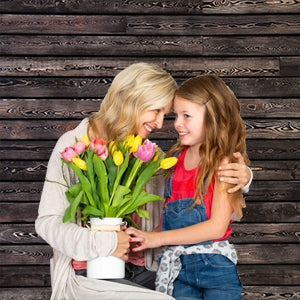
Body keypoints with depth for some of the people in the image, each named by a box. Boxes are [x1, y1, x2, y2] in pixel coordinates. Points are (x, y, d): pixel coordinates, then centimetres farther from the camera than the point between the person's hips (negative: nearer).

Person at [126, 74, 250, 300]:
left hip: (216, 268, -4)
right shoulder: (176, 157, 8)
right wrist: (142, 241, -2)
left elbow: (217, 226, -16)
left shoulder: (223, 163, -10)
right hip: (178, 268, 4)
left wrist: (157, 238, -16)